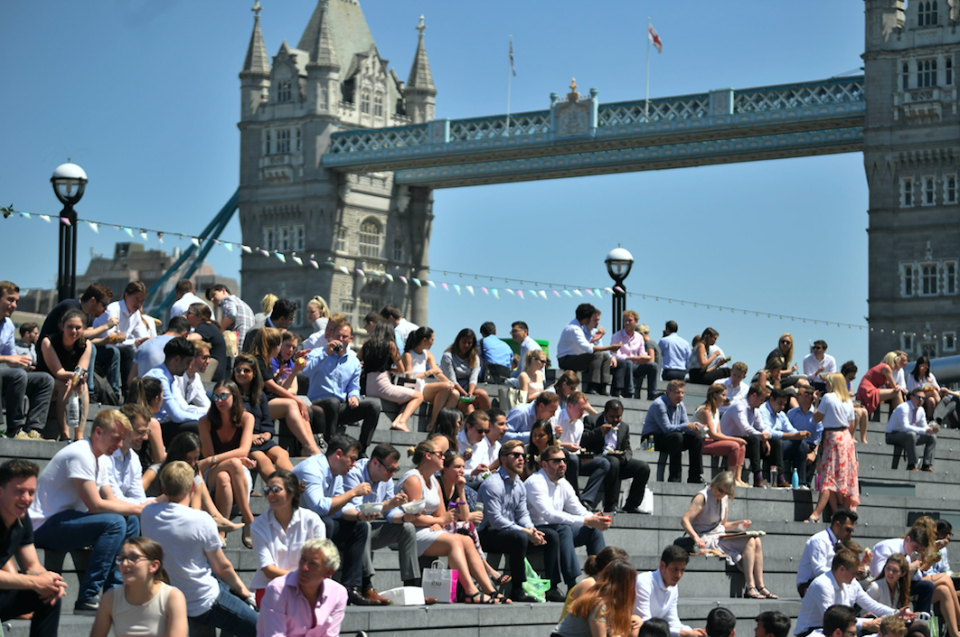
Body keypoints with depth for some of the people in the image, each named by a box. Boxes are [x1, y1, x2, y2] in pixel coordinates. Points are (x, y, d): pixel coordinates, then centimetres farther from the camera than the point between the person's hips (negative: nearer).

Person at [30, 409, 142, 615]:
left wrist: (138, 508, -6)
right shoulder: (81, 455, -18)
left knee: (131, 521, 2)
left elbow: (109, 501, 13)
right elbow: (96, 505, -23)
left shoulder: (96, 458, 14)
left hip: (64, 520, 10)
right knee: (114, 523, -27)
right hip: (45, 526, -10)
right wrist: (137, 508, -15)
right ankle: (87, 600, -27)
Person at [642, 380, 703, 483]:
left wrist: (695, 428, -19)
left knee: (697, 438, -8)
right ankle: (674, 478, -34)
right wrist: (687, 426, -30)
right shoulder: (659, 404, -19)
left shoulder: (680, 405, 8)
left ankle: (694, 478, -10)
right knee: (677, 436, -34)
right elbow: (667, 428, -26)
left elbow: (686, 427, 5)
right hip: (651, 439, -8)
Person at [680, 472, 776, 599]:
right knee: (749, 542, -22)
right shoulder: (702, 497, -11)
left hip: (720, 536, 8)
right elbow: (684, 520, -20)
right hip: (707, 540, -8)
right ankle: (750, 588, -25)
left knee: (757, 541, -11)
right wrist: (695, 538, -34)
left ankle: (760, 586, -14)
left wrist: (738, 524, 2)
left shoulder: (725, 498, 14)